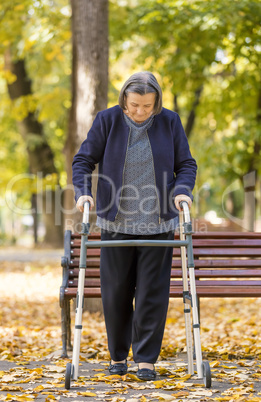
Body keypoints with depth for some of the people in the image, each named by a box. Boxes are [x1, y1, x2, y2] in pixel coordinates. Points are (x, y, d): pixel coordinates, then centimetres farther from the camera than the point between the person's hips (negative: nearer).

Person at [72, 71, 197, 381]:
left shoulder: (169, 122, 0)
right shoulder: (107, 120, -3)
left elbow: (186, 164, 7)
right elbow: (83, 160, 2)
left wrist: (182, 191, -12)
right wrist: (82, 192, -15)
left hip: (157, 224, 0)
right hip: (116, 224, 0)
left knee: (152, 293, -1)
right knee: (115, 293, 6)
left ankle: (146, 359, 8)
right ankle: (118, 356, 23)